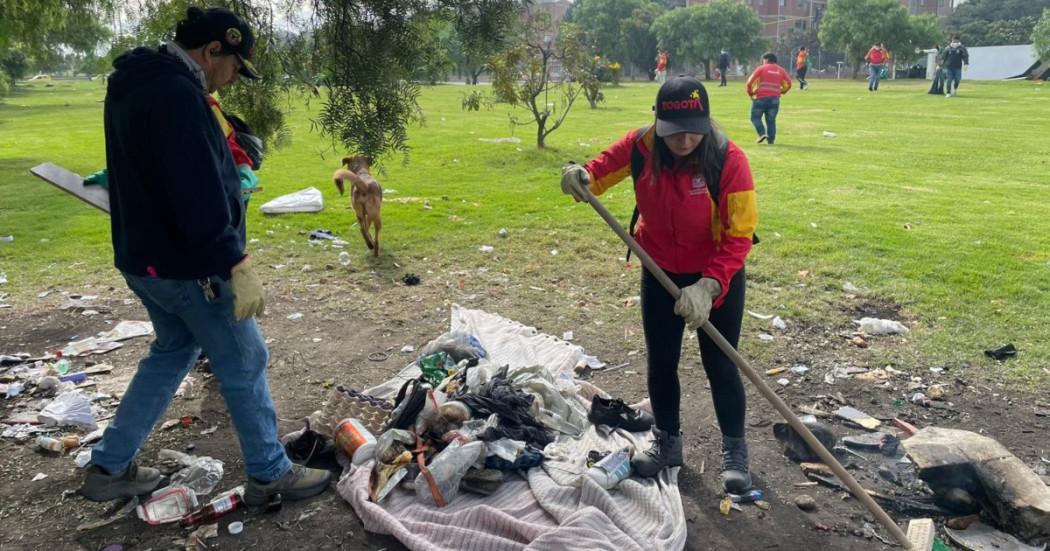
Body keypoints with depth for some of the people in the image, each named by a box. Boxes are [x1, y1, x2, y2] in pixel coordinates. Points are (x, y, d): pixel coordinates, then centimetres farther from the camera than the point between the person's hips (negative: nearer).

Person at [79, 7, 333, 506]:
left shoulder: (133, 85, 11)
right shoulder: (177, 95, -22)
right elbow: (200, 196, -29)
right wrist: (237, 266, -26)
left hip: (143, 257, 10)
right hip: (185, 265, -10)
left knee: (172, 351, 24)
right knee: (244, 363, 4)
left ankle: (109, 469, 31)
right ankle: (269, 475, 18)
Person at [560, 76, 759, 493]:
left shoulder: (728, 159, -26)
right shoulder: (640, 146, -16)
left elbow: (739, 235, -24)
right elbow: (598, 172, -3)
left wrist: (708, 286, -36)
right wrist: (579, 177, -28)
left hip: (718, 276, -3)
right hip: (660, 273, 4)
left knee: (720, 364, 4)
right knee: (660, 361, 13)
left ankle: (735, 449, 26)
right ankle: (667, 441, 34)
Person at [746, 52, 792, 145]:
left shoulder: (761, 68, 1)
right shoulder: (781, 70, 12)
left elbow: (750, 81, -6)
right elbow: (788, 84, 10)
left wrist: (750, 93, 7)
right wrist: (781, 92, 22)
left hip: (761, 98, -4)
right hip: (775, 99, 4)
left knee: (755, 117, 8)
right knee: (771, 120, 10)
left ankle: (762, 133, -12)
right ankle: (771, 140, 5)